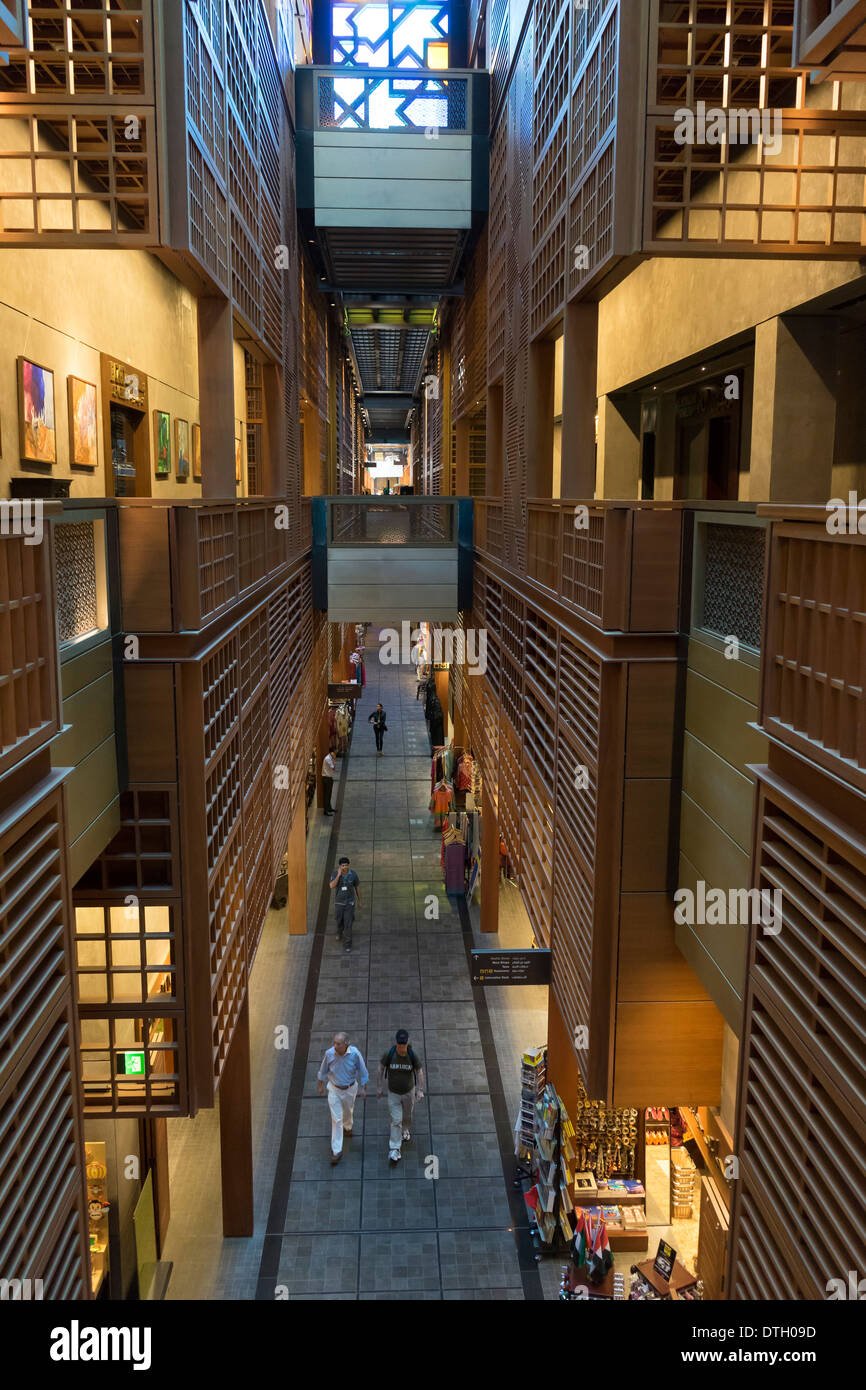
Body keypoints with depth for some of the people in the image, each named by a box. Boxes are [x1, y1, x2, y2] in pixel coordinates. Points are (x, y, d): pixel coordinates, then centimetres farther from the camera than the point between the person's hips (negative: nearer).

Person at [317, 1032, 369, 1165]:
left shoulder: (355, 1054, -26)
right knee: (336, 1119, -1)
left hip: (350, 1089, 1)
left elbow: (362, 1071, -10)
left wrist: (363, 1088, -4)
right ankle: (336, 1150, 8)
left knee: (348, 1111, 26)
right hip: (334, 1089, -1)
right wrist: (321, 1085, 8)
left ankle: (348, 1126, 60)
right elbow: (323, 1071, -4)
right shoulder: (329, 1053, -24)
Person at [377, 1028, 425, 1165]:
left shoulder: (412, 1056, -24)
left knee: (407, 1115, 23)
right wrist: (378, 1087, -3)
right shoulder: (389, 1055, -26)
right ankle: (394, 1150, 7)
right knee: (396, 1120, -3)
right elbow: (381, 1068, -9)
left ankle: (406, 1130, 56)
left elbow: (419, 1072, -11)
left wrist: (420, 1090, -17)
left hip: (409, 1091, 2)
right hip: (393, 1093, -1)